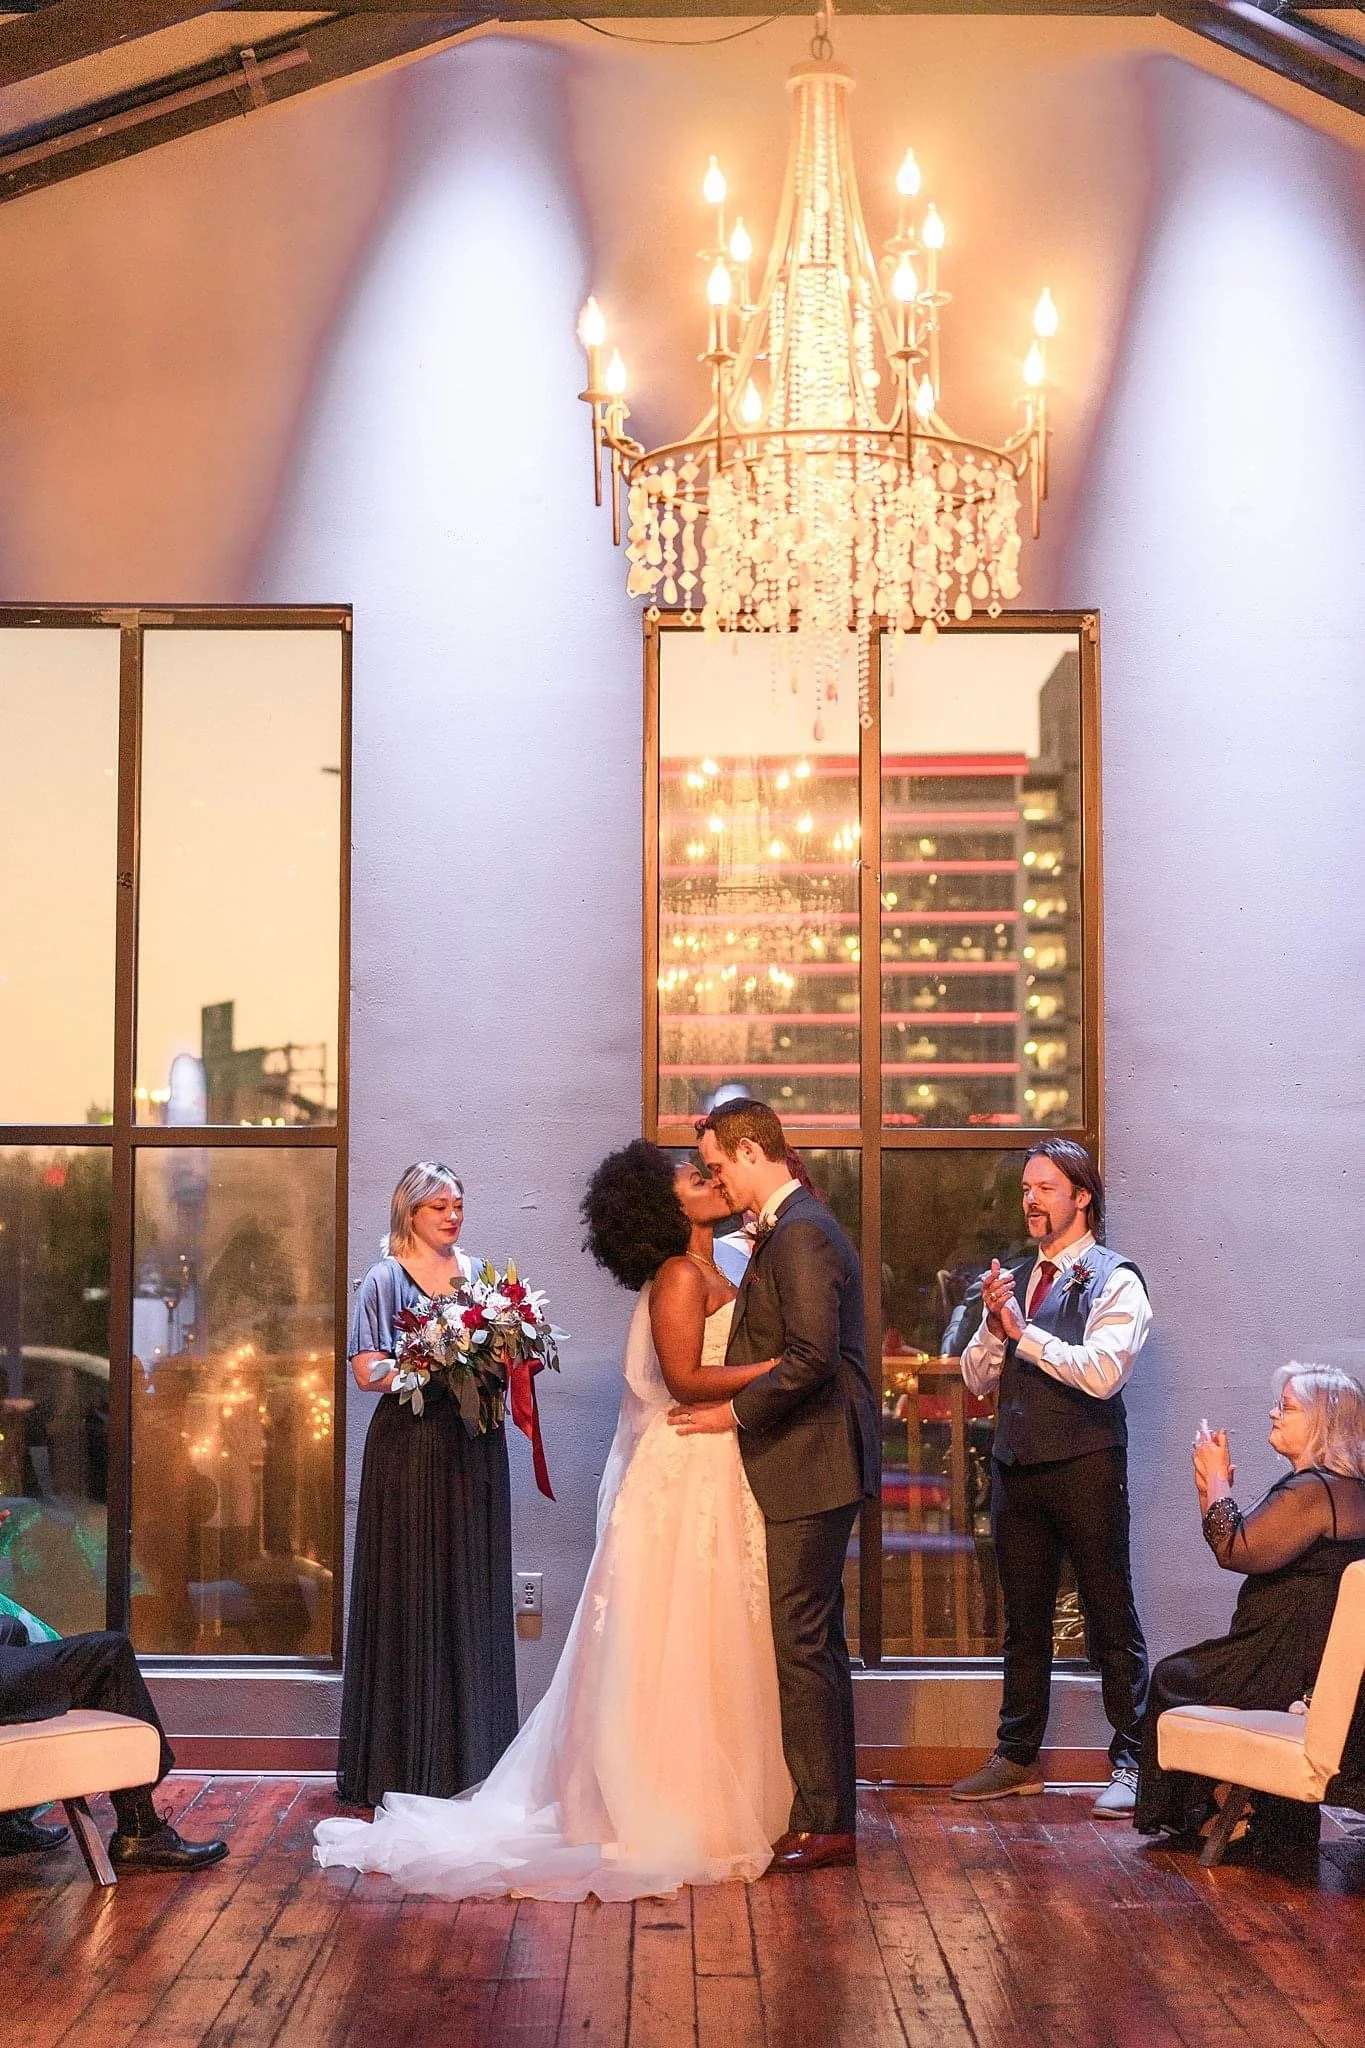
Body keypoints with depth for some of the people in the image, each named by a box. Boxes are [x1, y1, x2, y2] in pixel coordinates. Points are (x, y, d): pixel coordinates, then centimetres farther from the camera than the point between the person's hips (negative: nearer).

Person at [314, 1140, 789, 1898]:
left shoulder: (712, 1275, 16)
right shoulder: (679, 1277, -13)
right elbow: (685, 1379, -22)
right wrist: (781, 1363, -22)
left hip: (717, 1481, 9)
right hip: (682, 1476, -9)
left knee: (705, 1653, 12)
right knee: (675, 1652, -3)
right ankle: (669, 1822, 3)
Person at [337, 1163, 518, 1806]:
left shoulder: (480, 1274, 13)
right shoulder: (386, 1279, 0)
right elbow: (367, 1369, -9)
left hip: (474, 1451, 5)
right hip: (410, 1448, -4)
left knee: (473, 1596, 6)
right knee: (411, 1597, -2)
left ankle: (471, 1756, 13)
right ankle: (405, 1761, 4)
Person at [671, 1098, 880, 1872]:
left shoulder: (801, 1233, -17)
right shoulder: (792, 1227, 16)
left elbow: (811, 1357, -24)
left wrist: (735, 1411, -15)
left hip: (811, 1467, -11)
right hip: (810, 1466, 11)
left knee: (803, 1642, -6)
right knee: (816, 1641, 15)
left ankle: (824, 1823, 1)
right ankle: (830, 1809, 23)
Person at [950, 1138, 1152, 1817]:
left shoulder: (1115, 1280, -7)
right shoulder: (1011, 1279, 13)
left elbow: (1102, 1372, -20)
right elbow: (977, 1377, 10)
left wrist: (1023, 1330, -18)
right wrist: (992, 1322, -8)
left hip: (1085, 1464, -6)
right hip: (1015, 1466, 6)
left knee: (1112, 1619, 1)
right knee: (1023, 1620, 14)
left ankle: (1130, 1763, 8)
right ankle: (1017, 1758, 23)